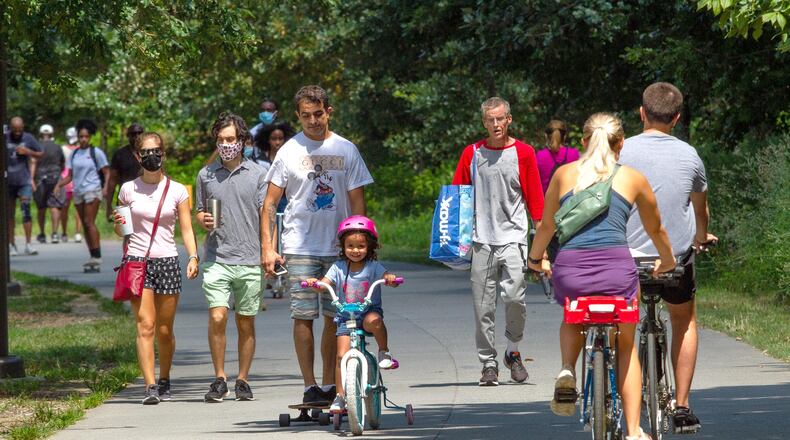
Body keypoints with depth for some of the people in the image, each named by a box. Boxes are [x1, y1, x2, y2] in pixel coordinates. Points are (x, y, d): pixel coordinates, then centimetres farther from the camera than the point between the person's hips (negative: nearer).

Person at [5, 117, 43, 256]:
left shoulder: (28, 138, -1)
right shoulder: (4, 138, -4)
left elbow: (41, 154, 6)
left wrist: (28, 152, -11)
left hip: (24, 181, -1)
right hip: (8, 182, 1)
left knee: (26, 210, -12)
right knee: (9, 214, 6)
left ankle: (28, 244, -12)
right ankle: (11, 245, 15)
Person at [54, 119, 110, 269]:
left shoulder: (96, 153, -1)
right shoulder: (74, 154, 13)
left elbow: (107, 172, -1)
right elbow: (70, 175, 14)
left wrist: (105, 187, -17)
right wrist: (59, 185, -3)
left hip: (93, 190, -6)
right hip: (78, 192, 6)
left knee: (89, 222, -15)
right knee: (85, 224, 6)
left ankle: (97, 255, -18)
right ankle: (92, 256, 11)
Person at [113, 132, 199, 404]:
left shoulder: (177, 191, 5)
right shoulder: (129, 190, 7)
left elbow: (186, 229, 3)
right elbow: (120, 231, 15)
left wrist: (193, 257, -12)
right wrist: (118, 225, -8)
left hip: (167, 261, 1)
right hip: (137, 261, -1)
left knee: (164, 331, 5)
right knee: (145, 326, -12)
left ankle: (164, 381, 25)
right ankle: (150, 386, -17)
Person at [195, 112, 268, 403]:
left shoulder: (257, 174, 5)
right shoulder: (206, 175, 10)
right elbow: (199, 213, 19)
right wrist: (204, 221, -4)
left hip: (250, 261, 0)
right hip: (217, 258, 0)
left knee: (246, 323, 5)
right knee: (217, 318, -12)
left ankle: (243, 381, 15)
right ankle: (219, 379, 0)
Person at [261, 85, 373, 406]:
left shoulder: (346, 150, 7)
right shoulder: (289, 151, 2)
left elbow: (356, 202, 9)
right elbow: (270, 203, 4)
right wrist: (267, 247, -5)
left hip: (339, 248, 2)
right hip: (299, 247, -2)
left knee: (335, 319, 5)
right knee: (303, 316, -7)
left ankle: (330, 385, 13)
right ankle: (310, 387, -6)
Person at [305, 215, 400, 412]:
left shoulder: (373, 267, -2)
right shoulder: (339, 268, 3)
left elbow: (387, 277, -15)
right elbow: (324, 284, -6)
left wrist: (391, 279, -39)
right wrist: (315, 283, -28)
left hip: (369, 311, -2)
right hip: (345, 317, 2)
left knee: (374, 320, -39)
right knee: (342, 355, -10)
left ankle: (384, 352, -13)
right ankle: (340, 396, -2)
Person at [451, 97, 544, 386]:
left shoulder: (523, 153, 5)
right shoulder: (472, 154, 9)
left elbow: (534, 198, 6)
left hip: (513, 236, -2)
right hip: (481, 239, 2)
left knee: (514, 295, -16)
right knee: (483, 305, 1)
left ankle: (513, 351, 6)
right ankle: (488, 364, 9)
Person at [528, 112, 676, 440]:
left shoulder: (564, 174, 15)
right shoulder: (633, 178, 14)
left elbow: (546, 225, 24)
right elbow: (655, 229, 28)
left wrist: (536, 259, 43)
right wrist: (667, 260, 47)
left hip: (569, 269, 1)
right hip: (617, 270, -1)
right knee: (626, 346, 22)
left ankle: (567, 372, 9)